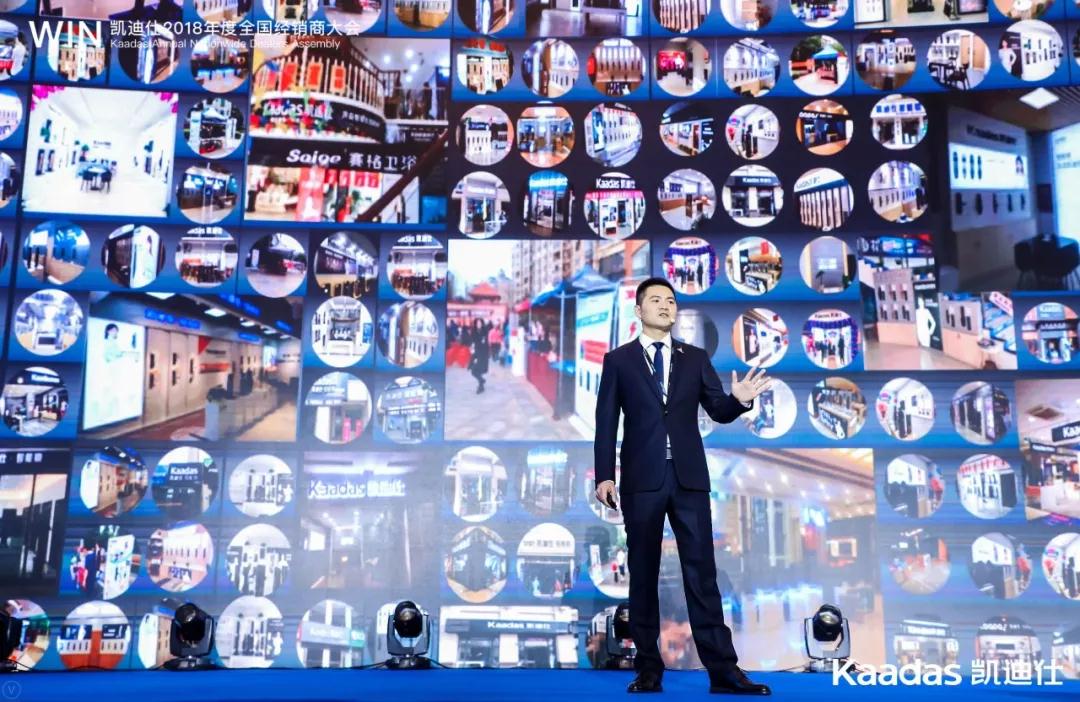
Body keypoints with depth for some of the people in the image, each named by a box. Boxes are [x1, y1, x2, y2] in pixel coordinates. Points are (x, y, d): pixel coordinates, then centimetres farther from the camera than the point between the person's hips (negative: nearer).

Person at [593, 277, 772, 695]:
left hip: (688, 478, 1)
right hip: (641, 480, -1)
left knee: (701, 571, 0)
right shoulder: (618, 360, 6)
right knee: (643, 574, 5)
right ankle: (648, 668, 13)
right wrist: (605, 476, -7)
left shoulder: (695, 358, 12)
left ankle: (722, 669, 3)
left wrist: (740, 399, -16)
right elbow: (606, 422, 1)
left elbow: (718, 412, 7)